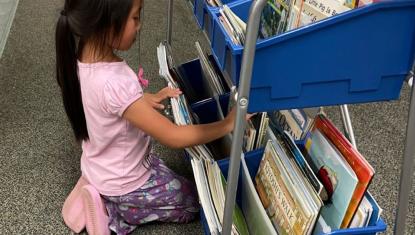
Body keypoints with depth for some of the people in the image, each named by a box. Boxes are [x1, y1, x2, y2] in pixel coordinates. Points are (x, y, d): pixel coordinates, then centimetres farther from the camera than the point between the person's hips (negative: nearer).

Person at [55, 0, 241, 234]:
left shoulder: (83, 58, -14)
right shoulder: (114, 83, -41)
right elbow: (174, 137, -34)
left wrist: (147, 98, -4)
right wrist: (228, 124, -23)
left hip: (102, 168, 8)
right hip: (123, 182, -8)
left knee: (168, 175, 33)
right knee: (192, 202, 14)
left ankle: (104, 196, 18)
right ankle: (113, 211, 7)